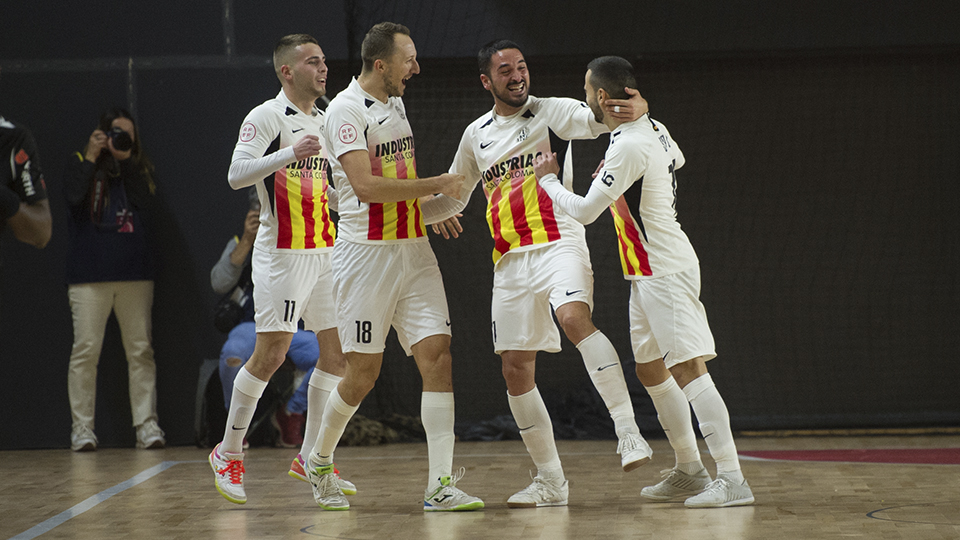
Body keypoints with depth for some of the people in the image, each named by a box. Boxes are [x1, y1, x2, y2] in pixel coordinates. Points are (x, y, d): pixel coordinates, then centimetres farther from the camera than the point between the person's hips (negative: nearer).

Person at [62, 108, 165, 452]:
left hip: (135, 274, 2)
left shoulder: (140, 168, 13)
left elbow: (148, 202, -4)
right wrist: (91, 157, -10)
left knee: (141, 351, 0)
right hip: (89, 277, -2)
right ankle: (82, 428, -3)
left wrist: (127, 161, -7)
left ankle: (147, 424, 1)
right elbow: (73, 194, -10)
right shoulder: (81, 163, 9)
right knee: (86, 350, -6)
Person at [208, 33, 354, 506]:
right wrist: (290, 153, -31)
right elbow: (237, 175, -21)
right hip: (282, 252, -8)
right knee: (270, 354, -9)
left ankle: (311, 457, 13)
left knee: (338, 351, 3)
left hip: (324, 251, 8)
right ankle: (228, 453, 6)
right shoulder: (266, 117, -8)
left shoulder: (325, 122, 16)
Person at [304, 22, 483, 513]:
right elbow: (365, 185, -22)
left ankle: (440, 485, -8)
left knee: (437, 356, -6)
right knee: (363, 374, 0)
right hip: (367, 253, -7)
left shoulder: (395, 104, 15)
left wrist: (429, 207, 23)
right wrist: (434, 185, -16)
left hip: (413, 251, 7)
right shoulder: (346, 109, -12)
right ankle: (319, 462, 25)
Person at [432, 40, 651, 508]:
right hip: (510, 259, 6)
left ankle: (628, 430, -35)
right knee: (516, 370, 5)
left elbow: (601, 119, -17)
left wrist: (636, 108, -38)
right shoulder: (475, 135, 15)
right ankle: (551, 481, 16)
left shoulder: (552, 112, 1)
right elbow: (451, 198, 27)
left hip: (557, 244, -6)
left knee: (574, 317, -35)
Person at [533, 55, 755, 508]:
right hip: (651, 272, 10)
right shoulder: (654, 129, 7)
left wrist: (547, 180, -2)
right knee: (650, 370, 17)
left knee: (688, 369, -14)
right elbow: (677, 160, 31)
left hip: (665, 271, -10)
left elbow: (584, 211, -18)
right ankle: (689, 471, 24)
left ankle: (732, 479, -18)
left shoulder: (628, 148, -21)